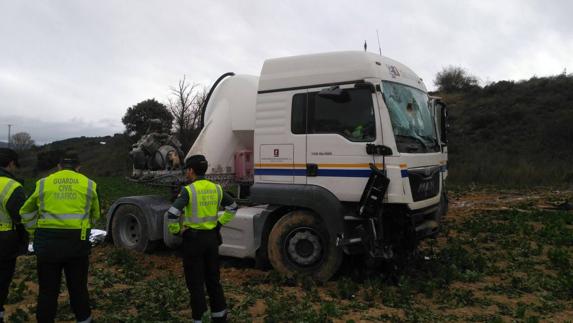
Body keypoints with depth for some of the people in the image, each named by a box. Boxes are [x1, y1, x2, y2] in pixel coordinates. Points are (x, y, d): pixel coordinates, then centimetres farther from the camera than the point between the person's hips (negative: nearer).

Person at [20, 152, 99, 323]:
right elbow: (95, 214, 13)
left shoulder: (43, 183, 6)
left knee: (48, 289, 11)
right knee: (78, 286, 15)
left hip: (47, 241, 0)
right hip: (78, 241, 0)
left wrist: (35, 232, 18)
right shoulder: (88, 184, 5)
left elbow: (26, 212, 10)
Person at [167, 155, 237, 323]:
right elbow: (232, 207, 13)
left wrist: (175, 230, -8)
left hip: (193, 239, -5)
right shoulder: (215, 188, 2)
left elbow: (172, 214, -25)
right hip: (212, 237, 6)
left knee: (195, 282, 7)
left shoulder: (188, 191, -15)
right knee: (213, 278, 18)